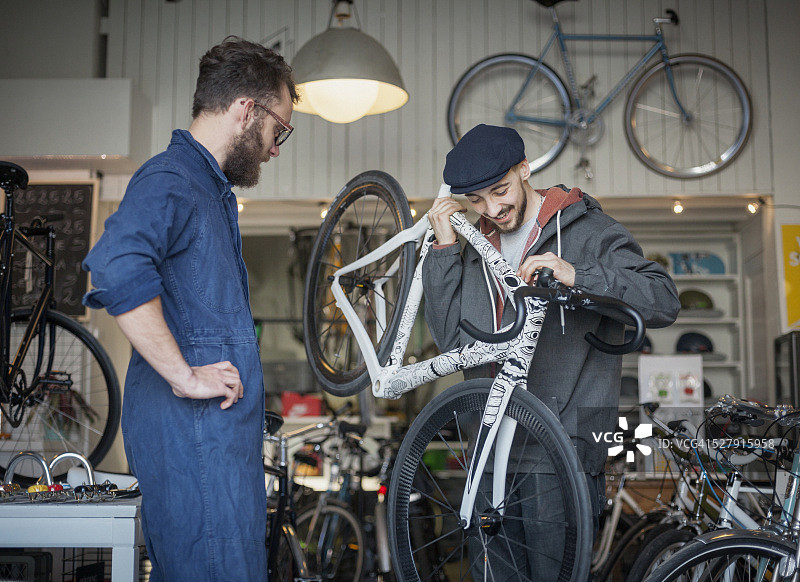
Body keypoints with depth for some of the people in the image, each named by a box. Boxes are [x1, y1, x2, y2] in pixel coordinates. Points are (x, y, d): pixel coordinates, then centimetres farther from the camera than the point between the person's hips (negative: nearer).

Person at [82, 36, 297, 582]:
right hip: (192, 432, -10)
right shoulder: (170, 181, -14)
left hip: (220, 428, 10)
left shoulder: (211, 187, 20)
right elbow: (117, 266, -33)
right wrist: (184, 376, -27)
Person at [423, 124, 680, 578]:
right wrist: (445, 248, 0)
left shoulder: (586, 229, 0)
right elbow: (452, 339, 5)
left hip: (567, 437, -5)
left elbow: (664, 301, -11)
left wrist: (576, 276, -24)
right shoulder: (477, 247, 15)